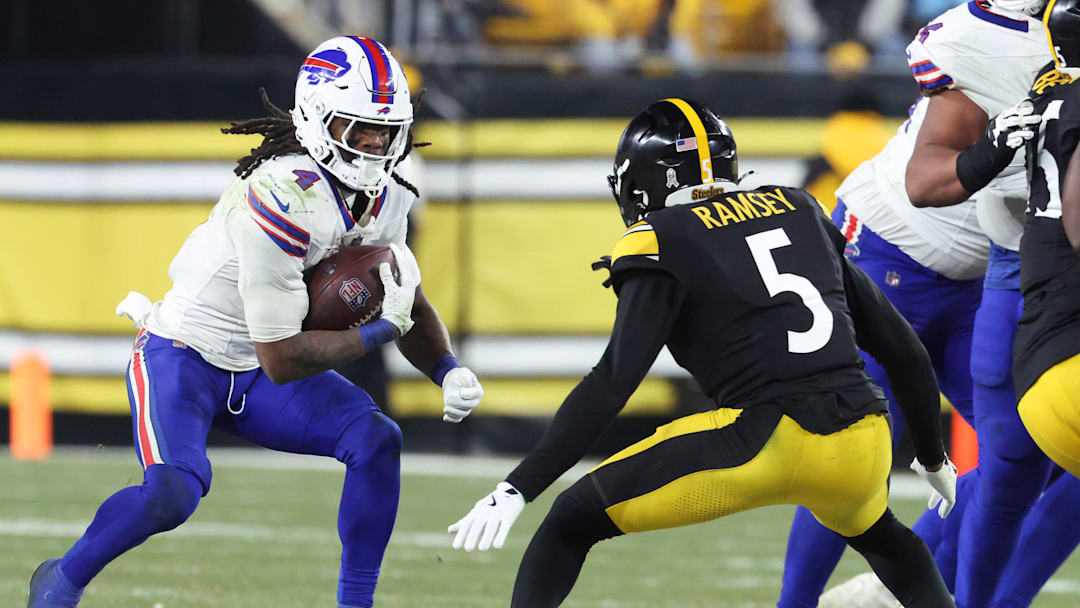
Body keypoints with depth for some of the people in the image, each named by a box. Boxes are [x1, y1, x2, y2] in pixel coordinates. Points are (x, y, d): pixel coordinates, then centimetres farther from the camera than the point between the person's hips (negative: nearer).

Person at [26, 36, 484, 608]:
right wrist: (381, 330, -23)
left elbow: (409, 303, 11)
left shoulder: (384, 197, -5)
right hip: (183, 356, -8)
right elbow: (282, 359, -29)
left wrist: (449, 371, -7)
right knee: (173, 492, -28)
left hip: (255, 374, 8)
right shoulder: (284, 201, -32)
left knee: (377, 439, -11)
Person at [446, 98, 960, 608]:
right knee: (875, 533, 40)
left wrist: (515, 491, -12)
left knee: (572, 522, 7)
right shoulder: (798, 212, 20)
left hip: (769, 443, -6)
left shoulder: (663, 245, 3)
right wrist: (934, 458, 37)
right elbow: (902, 349, 23)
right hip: (864, 447, 6)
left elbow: (613, 383, -10)